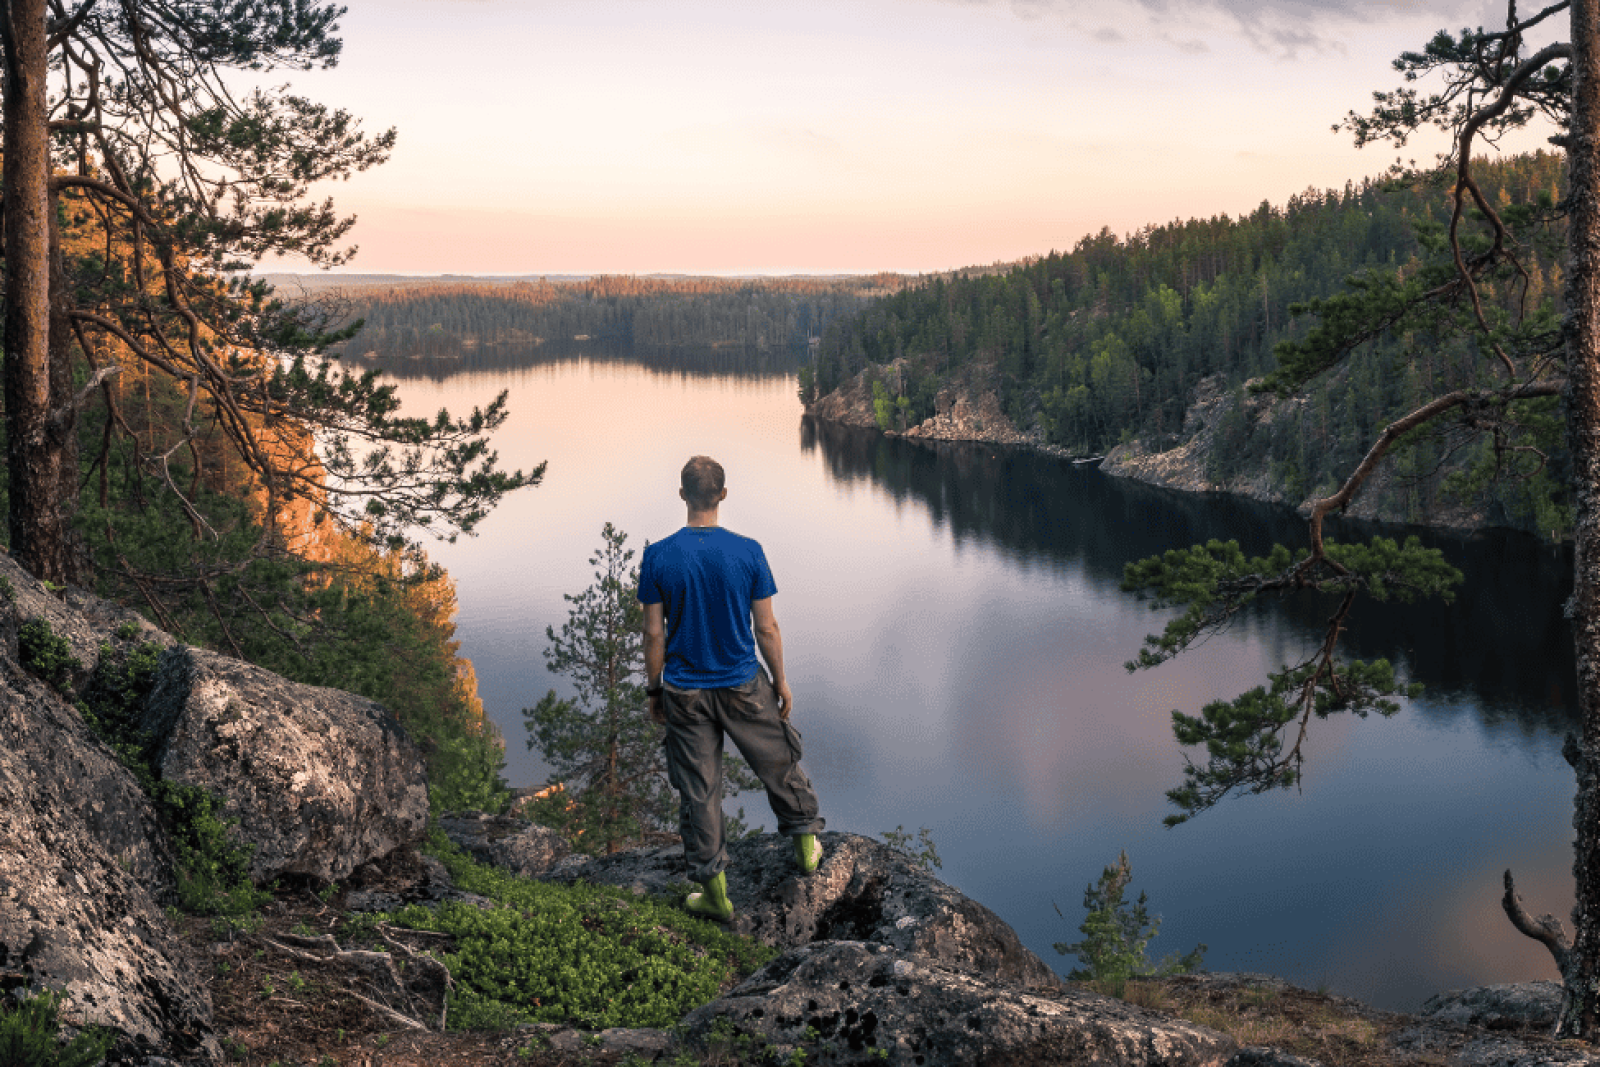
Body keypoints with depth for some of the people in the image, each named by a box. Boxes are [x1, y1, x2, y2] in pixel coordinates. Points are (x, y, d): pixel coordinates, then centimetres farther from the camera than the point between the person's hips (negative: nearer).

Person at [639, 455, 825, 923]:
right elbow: (766, 629, -7)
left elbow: (654, 634, -6)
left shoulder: (657, 557, -11)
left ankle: (714, 891, 17)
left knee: (698, 790, 10)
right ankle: (806, 844, 37)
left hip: (684, 691, 1)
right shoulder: (747, 552, -13)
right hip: (743, 686, -1)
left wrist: (654, 689, 6)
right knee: (779, 764, 22)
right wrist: (781, 681, 7)